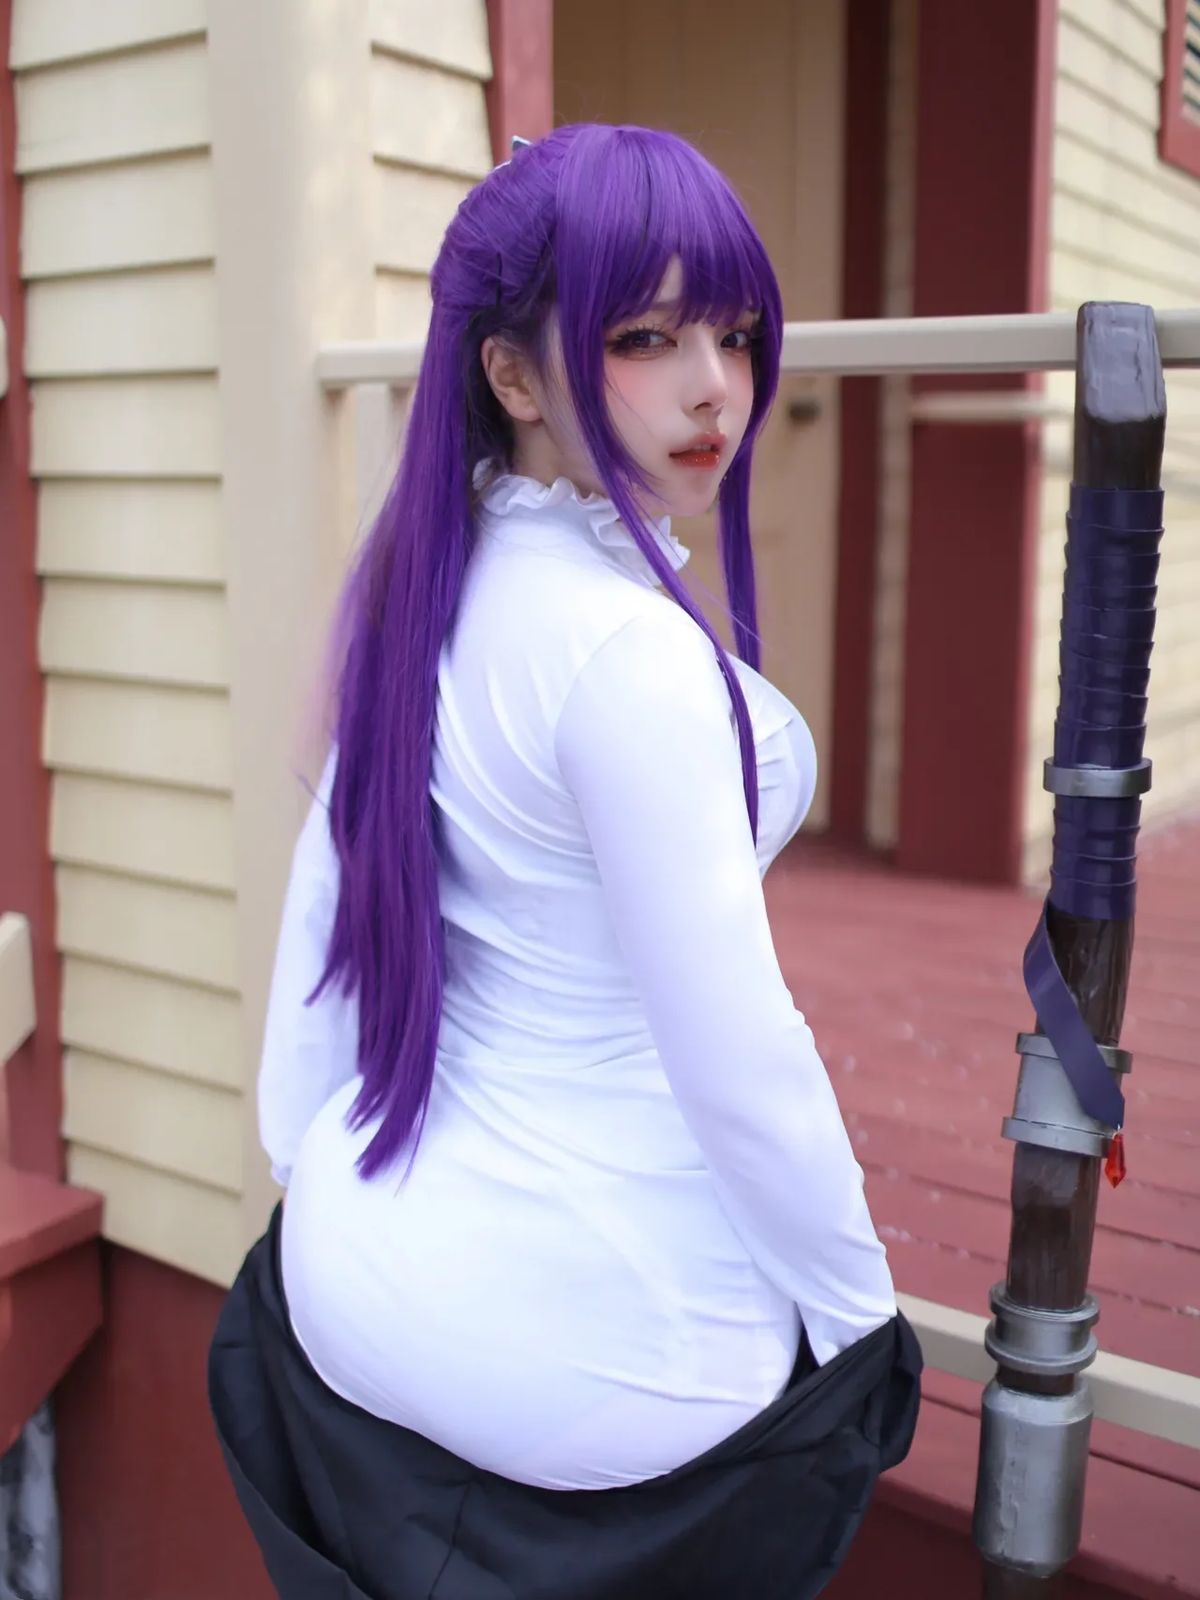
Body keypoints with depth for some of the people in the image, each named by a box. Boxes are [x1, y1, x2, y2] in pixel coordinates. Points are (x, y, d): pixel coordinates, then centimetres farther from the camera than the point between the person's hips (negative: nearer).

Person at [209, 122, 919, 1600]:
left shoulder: (418, 590, 0)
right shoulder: (628, 647, -25)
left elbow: (324, 887, 5)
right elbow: (735, 1058, -22)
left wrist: (302, 1171, 15)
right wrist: (860, 1312, -8)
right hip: (593, 1360, -6)